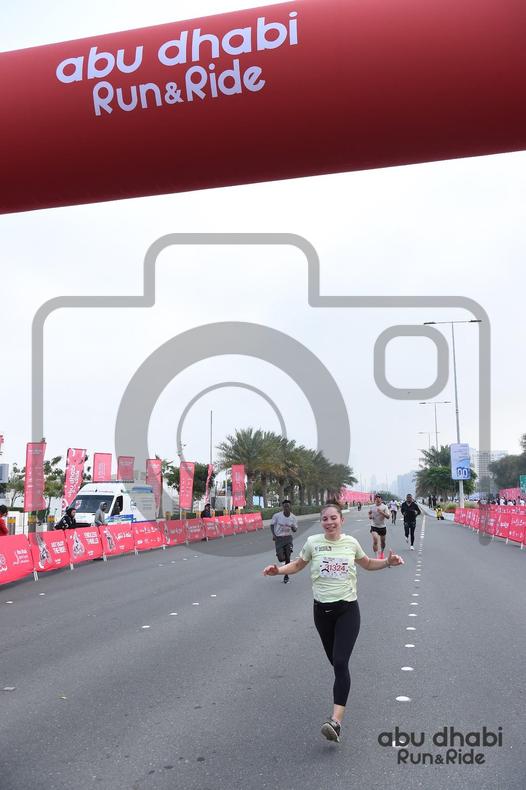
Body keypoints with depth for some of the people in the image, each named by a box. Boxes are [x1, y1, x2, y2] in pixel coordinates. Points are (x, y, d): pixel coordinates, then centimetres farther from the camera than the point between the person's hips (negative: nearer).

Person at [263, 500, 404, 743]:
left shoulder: (351, 542, -1)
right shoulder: (313, 542, -3)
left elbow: (367, 564, 18)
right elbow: (298, 564, 12)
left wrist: (388, 562, 1)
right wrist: (278, 570, -6)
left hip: (348, 609, -2)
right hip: (322, 609, 2)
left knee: (340, 663, -15)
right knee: (335, 661, 15)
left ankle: (336, 721, -21)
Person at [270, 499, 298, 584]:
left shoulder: (293, 517, -2)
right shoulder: (277, 516, -10)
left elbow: (295, 530, 6)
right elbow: (272, 525, 3)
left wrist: (293, 527, -18)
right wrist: (273, 534, -12)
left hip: (288, 538, 2)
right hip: (279, 538, -1)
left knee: (287, 558, -3)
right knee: (281, 559, -10)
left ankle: (286, 575, 15)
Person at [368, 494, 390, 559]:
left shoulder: (384, 506, -6)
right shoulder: (372, 507, 2)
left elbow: (388, 516, -13)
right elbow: (370, 517, 14)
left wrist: (382, 512, -27)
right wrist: (370, 516, -10)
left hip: (382, 526, 0)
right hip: (374, 527, 0)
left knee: (382, 542, 14)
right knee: (375, 541, -20)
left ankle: (381, 552, 41)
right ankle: (377, 555, -18)